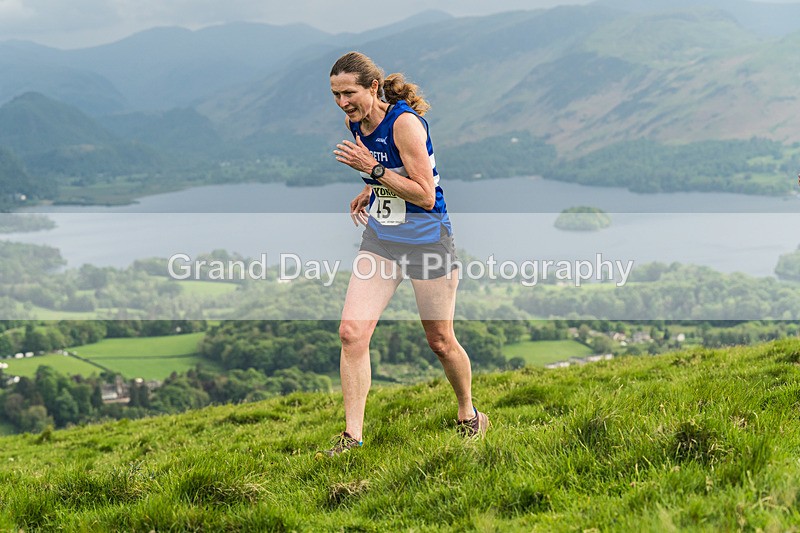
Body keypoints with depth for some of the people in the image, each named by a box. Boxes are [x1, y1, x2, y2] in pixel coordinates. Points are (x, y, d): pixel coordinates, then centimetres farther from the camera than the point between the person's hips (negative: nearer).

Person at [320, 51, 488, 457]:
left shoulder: (404, 122, -21)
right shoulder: (354, 122, 2)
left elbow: (425, 196, -23)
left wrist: (372, 169, -26)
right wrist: (368, 193, 7)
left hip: (426, 238, -6)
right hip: (379, 238, 6)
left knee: (440, 342, 7)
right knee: (351, 332, -9)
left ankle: (469, 415, 32)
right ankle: (352, 435, -3)